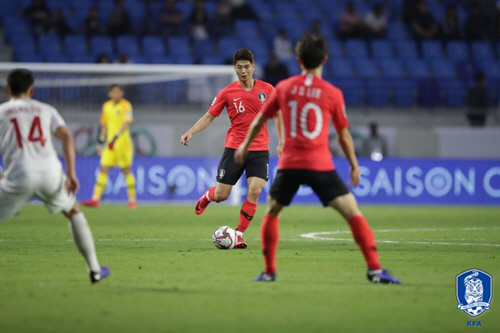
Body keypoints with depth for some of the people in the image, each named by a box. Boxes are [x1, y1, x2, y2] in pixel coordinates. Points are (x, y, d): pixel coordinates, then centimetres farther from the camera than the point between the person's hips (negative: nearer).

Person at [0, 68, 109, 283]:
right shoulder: (46, 110, 21)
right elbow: (66, 137, 6)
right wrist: (71, 173, 2)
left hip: (19, 174, -3)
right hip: (51, 172, 3)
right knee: (73, 212, 26)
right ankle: (95, 269, 25)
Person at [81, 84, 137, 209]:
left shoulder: (126, 105, -5)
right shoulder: (106, 106, 12)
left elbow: (126, 122, -19)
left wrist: (116, 137, -29)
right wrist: (101, 142, 18)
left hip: (123, 142, -5)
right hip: (109, 143, 5)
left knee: (126, 170, 1)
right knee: (103, 169, -4)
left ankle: (132, 200, 11)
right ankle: (95, 199, -8)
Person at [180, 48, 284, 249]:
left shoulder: (266, 89, 3)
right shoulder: (227, 93, -1)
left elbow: (277, 114, 15)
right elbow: (209, 117, 2)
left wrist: (282, 142, 10)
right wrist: (190, 132, -12)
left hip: (259, 151, 1)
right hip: (234, 148, -1)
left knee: (255, 191, -17)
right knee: (221, 195, -1)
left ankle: (239, 234, -3)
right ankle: (207, 196, 38)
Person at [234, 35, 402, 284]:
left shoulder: (284, 87, 7)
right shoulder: (332, 93, 1)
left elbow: (260, 120, 18)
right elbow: (344, 135, 8)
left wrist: (245, 146, 34)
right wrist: (354, 165, 21)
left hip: (289, 165, 2)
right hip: (320, 165, -2)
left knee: (271, 213, 23)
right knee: (353, 212, -1)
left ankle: (269, 271, 20)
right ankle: (375, 269, -12)